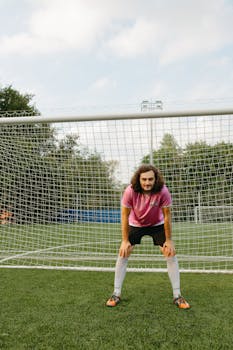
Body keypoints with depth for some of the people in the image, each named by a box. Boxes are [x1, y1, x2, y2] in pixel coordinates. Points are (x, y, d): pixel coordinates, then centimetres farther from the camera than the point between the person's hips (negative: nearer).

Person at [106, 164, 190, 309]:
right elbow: (125, 215, -18)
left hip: (157, 224, 0)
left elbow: (167, 215, -18)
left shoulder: (163, 191, -31)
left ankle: (177, 296, 6)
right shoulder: (130, 191, -31)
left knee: (171, 254, -9)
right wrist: (125, 240, -15)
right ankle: (116, 294, 7)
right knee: (123, 254, -7)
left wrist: (169, 240, -14)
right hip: (135, 225, 0)